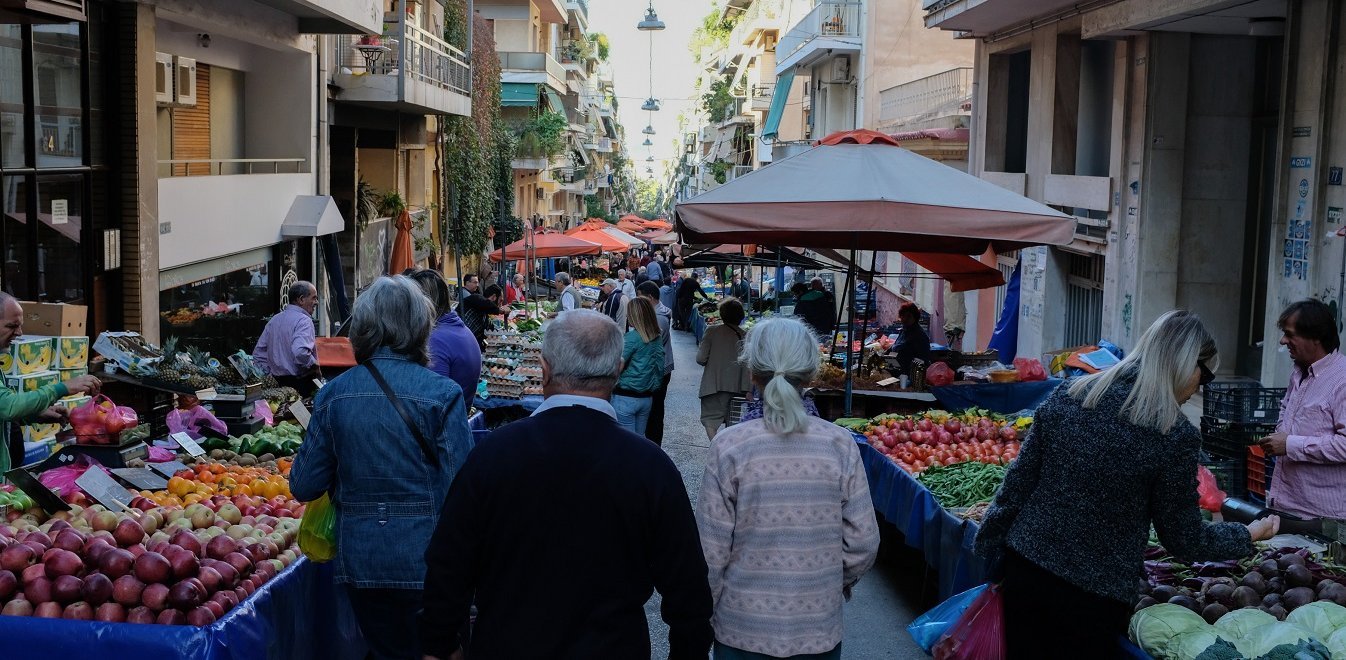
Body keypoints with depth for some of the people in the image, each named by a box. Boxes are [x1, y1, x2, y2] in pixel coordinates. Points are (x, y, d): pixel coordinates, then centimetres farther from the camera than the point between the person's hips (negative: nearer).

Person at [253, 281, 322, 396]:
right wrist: (315, 366, -12)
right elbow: (300, 352, -28)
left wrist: (269, 374, 18)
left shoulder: (274, 320, 15)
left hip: (278, 382, 8)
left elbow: (258, 353, 18)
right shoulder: (303, 320, -11)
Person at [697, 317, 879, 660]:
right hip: (820, 631, 2)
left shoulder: (730, 447, -15)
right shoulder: (840, 444, -10)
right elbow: (863, 542, -5)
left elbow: (712, 551, -12)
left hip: (742, 631, -1)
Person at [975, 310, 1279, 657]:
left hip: (1024, 568, 4)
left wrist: (991, 552, 12)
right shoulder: (1174, 436, -13)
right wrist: (1249, 534, 14)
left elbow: (1018, 483, 3)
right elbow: (1185, 540, -3)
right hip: (1096, 596, -4)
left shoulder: (1068, 395, -1)